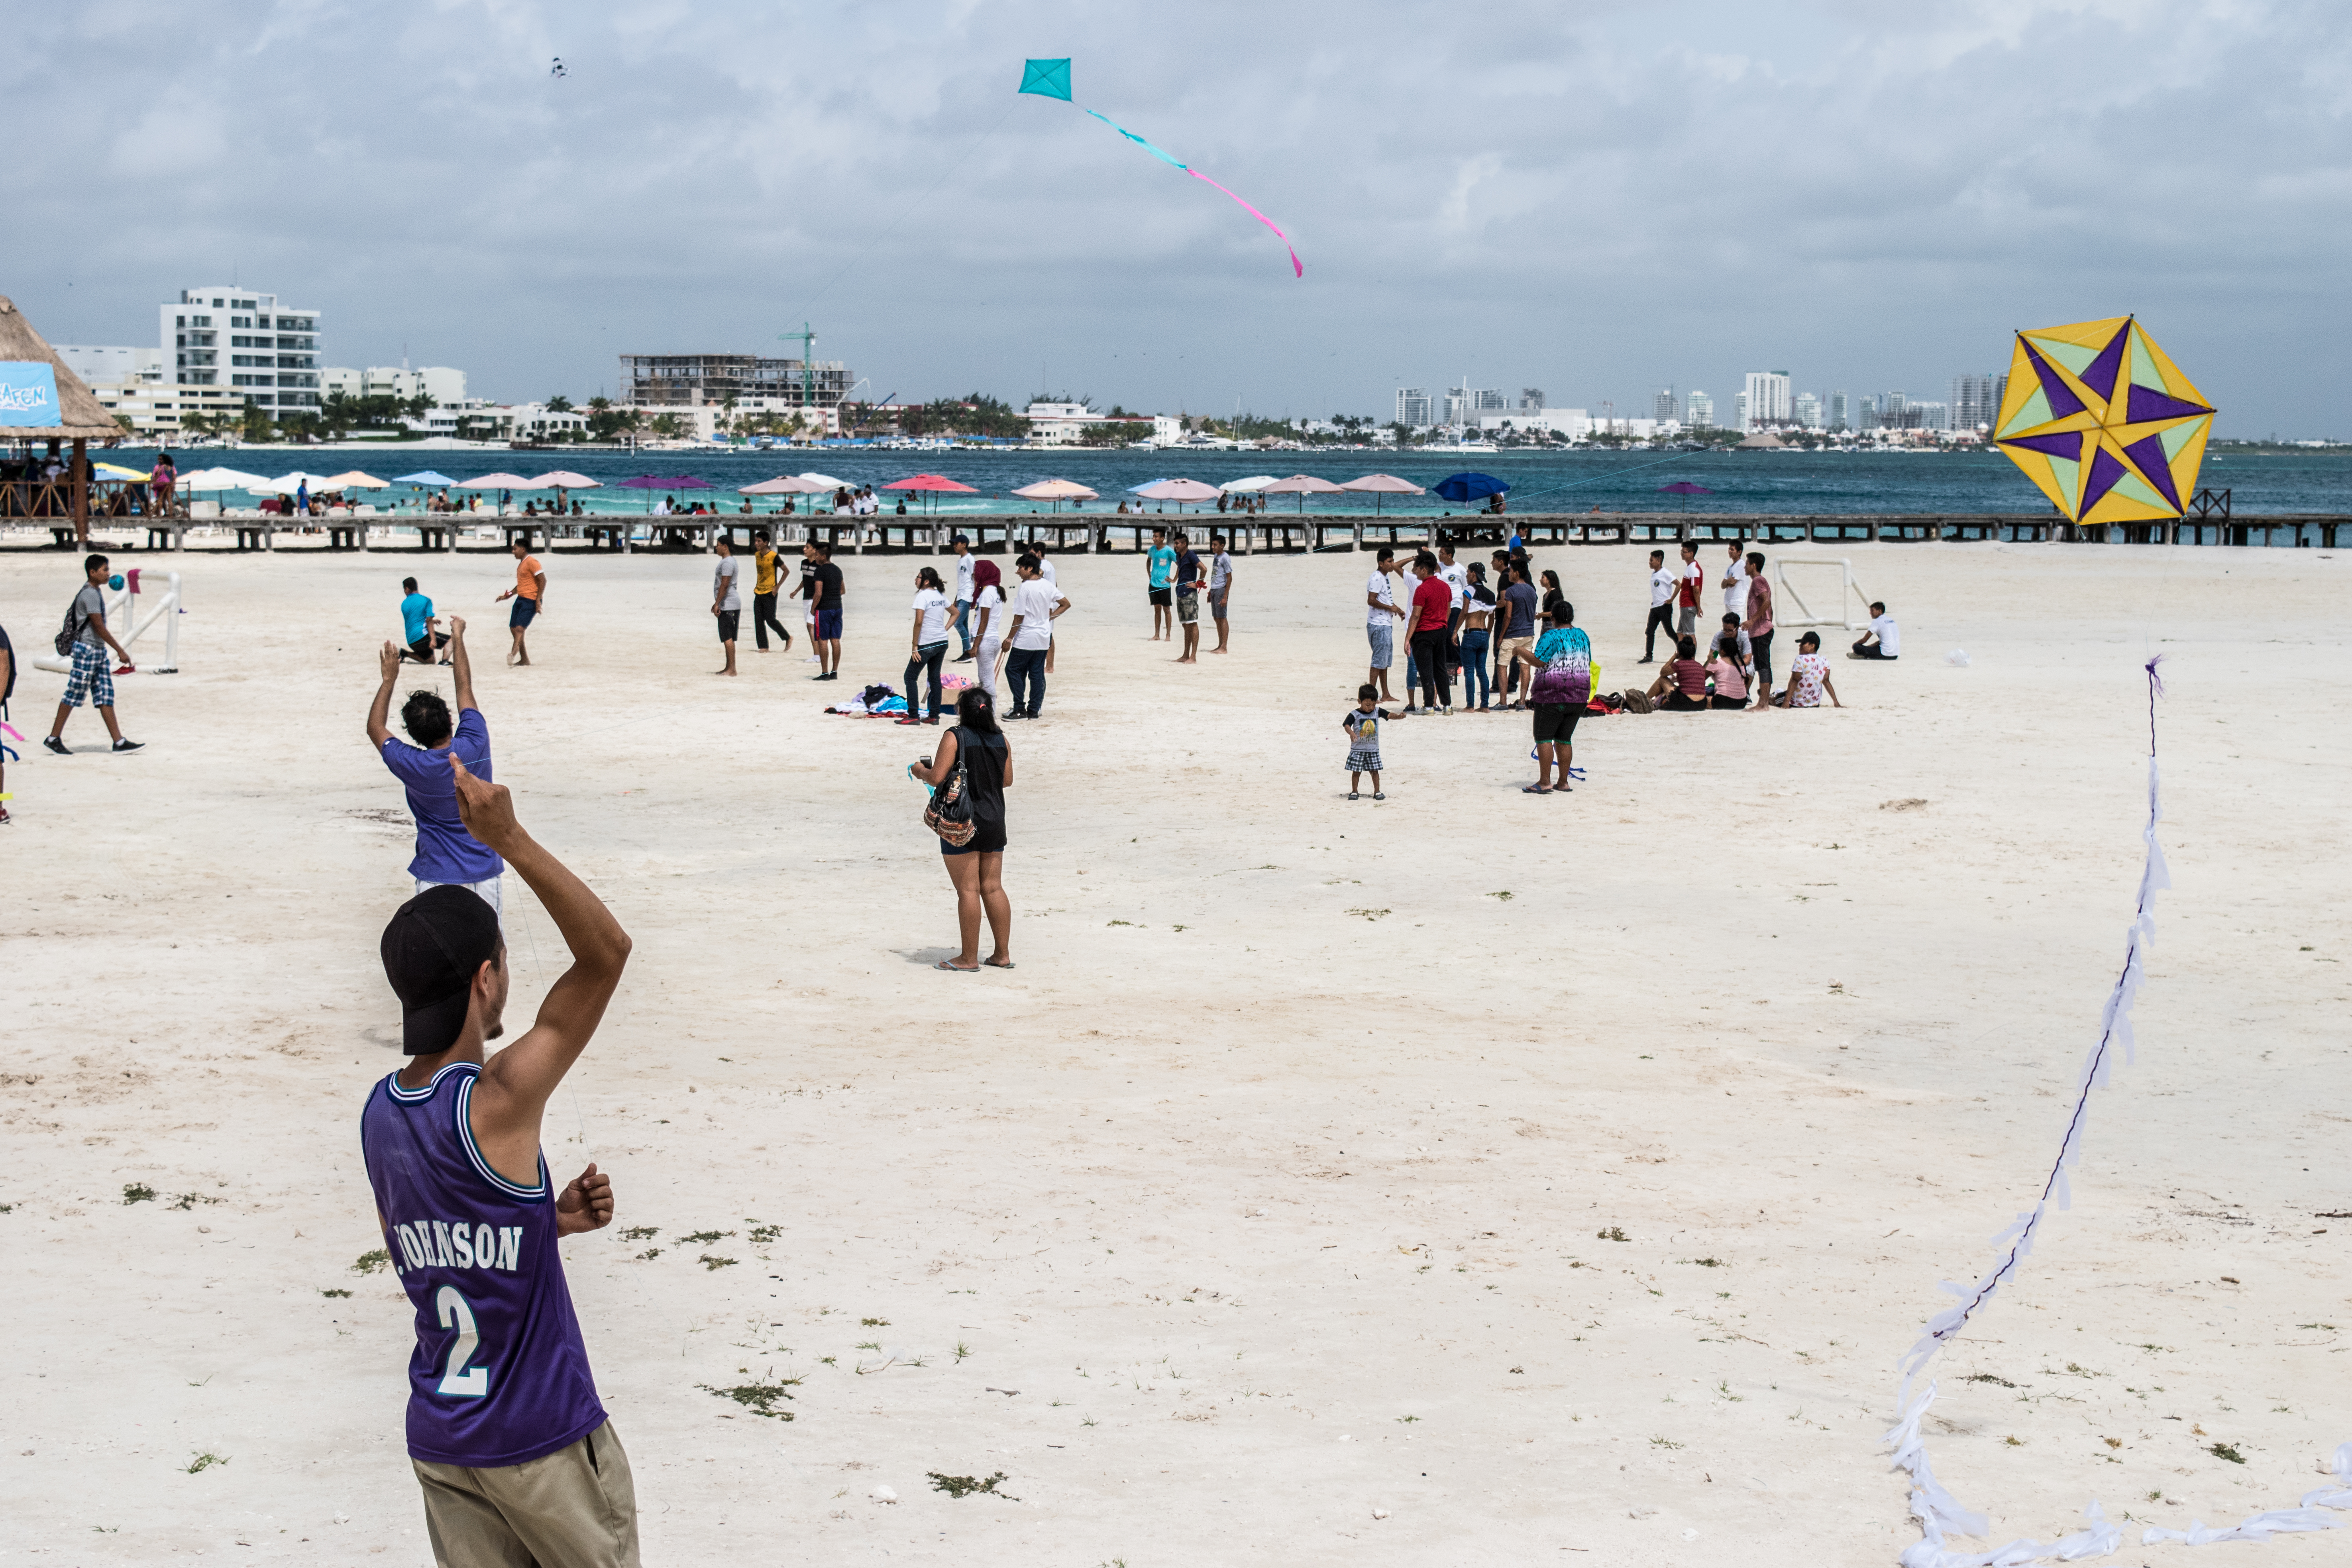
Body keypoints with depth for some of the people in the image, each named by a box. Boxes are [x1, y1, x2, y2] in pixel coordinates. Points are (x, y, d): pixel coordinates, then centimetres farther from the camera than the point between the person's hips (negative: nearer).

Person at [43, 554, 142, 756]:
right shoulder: (90, 594, -16)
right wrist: (121, 651, -17)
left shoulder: (95, 592, 14)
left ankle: (119, 742, 3)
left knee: (106, 697, 5)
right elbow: (99, 627, -19)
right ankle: (53, 739, 7)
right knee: (74, 695, -2)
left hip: (98, 651, 10)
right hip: (87, 650, -10)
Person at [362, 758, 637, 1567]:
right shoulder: (497, 1105, -22)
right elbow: (607, 950, -23)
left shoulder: (380, 1111, 1)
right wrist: (509, 840, -28)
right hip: (543, 1441, -6)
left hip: (440, 1437, 6)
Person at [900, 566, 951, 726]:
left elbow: (919, 622, -20)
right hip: (942, 642, 8)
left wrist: (915, 646, -16)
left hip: (927, 644, -8)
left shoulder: (923, 596, -13)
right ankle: (934, 716, 13)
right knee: (935, 677, 13)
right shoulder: (940, 595, 11)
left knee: (910, 677, 1)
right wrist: (945, 629, 16)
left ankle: (914, 716, -3)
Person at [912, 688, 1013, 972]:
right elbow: (1007, 780, 12)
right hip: (994, 821, 6)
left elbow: (936, 778, -16)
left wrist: (920, 770, 5)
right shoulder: (1001, 740, 5)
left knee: (968, 890, -3)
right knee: (993, 888, 12)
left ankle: (969, 959, 1)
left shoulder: (954, 738, -12)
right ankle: (1003, 954, 15)